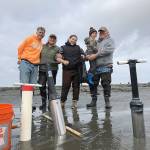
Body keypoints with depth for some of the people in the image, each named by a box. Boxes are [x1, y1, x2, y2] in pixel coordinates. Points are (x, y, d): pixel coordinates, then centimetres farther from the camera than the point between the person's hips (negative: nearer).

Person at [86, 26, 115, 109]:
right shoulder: (96, 42, 25)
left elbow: (108, 50, -11)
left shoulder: (110, 40, 9)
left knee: (106, 84, -4)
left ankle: (107, 101, 8)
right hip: (95, 67, 5)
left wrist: (96, 55, -16)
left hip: (105, 66, -5)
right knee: (93, 84, 5)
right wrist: (87, 56, -3)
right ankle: (93, 101, 17)